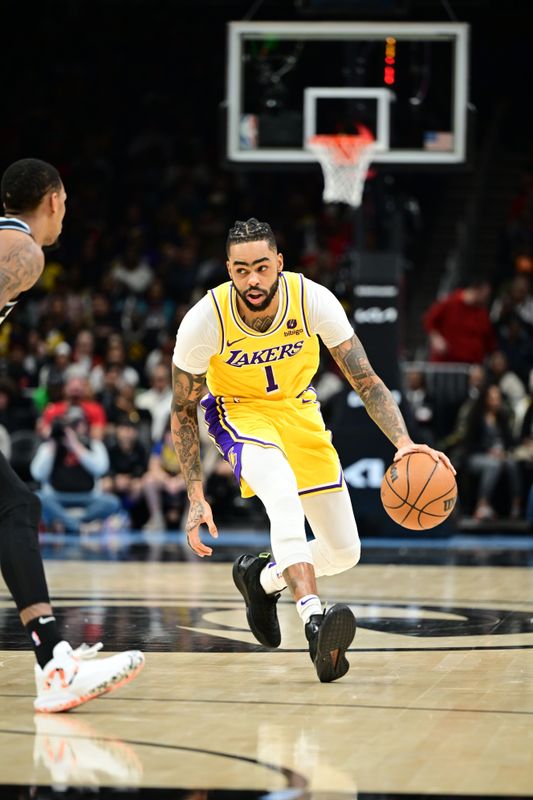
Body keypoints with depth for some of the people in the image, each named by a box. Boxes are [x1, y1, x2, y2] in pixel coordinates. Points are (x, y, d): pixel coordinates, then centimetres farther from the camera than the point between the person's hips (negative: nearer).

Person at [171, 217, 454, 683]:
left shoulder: (313, 300, -24)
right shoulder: (205, 320, -26)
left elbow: (366, 381, -18)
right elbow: (183, 410, -12)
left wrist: (403, 443, -35)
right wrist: (196, 497, -18)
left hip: (297, 409, 3)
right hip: (237, 410, -3)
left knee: (345, 552, 1)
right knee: (283, 494, -37)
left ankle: (262, 578, 30)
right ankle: (315, 621, -49)